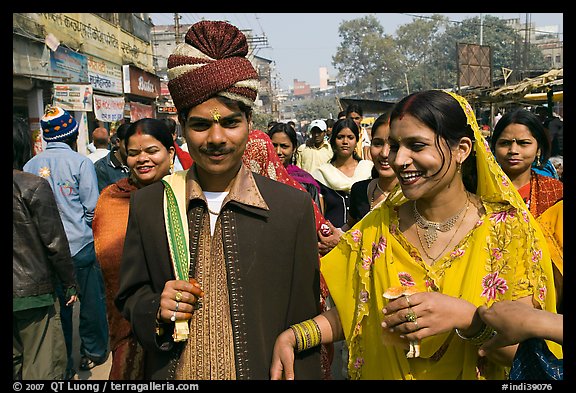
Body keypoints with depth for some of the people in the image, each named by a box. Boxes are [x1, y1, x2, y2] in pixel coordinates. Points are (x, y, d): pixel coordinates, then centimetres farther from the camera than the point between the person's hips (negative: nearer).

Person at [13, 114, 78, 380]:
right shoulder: (34, 186, -14)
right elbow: (55, 243, -13)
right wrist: (70, 284, -1)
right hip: (32, 295, -5)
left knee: (14, 365, 18)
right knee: (42, 369, 3)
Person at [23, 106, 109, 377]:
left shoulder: (30, 166, 3)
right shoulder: (80, 162, -10)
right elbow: (91, 207, -10)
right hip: (80, 247, -4)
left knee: (57, 303, 13)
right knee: (91, 300, 11)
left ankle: (62, 363, 25)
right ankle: (93, 352, 25)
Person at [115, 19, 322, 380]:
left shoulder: (295, 208, -13)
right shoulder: (147, 205, -7)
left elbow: (302, 319, -8)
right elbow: (129, 299, 1)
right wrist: (157, 310, -18)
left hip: (264, 371, -1)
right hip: (172, 372, 2)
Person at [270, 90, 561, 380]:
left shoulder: (510, 229, -17)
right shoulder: (377, 227, -10)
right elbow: (348, 312, -6)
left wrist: (466, 318, -37)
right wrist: (291, 337, -20)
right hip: (381, 373, 2)